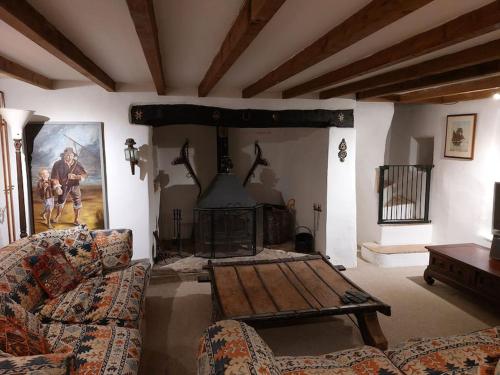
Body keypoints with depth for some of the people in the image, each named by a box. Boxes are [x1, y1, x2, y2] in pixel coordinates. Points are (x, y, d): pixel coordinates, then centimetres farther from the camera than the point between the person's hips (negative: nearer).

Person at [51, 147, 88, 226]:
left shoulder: (77, 164, -2)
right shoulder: (58, 164, -7)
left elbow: (84, 175, -3)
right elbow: (54, 177, -9)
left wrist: (75, 177, -19)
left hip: (75, 186, 1)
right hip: (63, 186, -1)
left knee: (77, 203, 1)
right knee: (61, 201, 14)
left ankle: (76, 219, 15)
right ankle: (58, 216, 38)